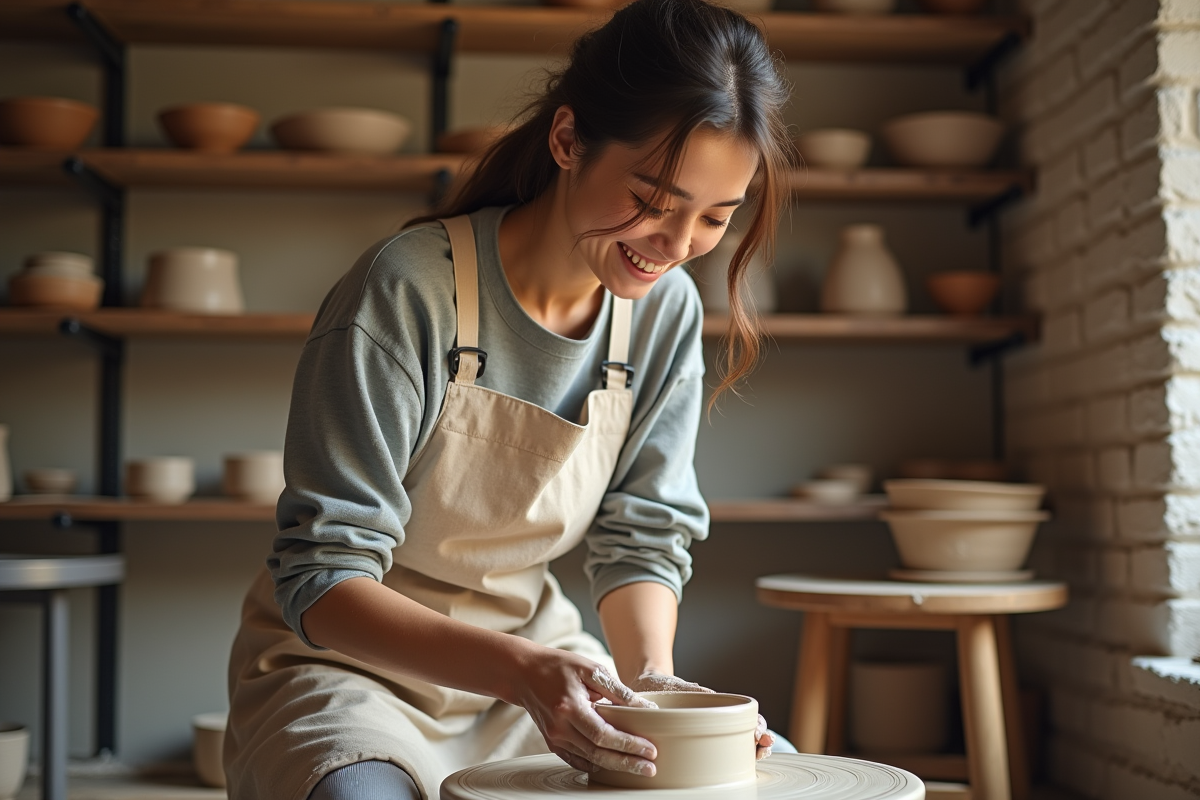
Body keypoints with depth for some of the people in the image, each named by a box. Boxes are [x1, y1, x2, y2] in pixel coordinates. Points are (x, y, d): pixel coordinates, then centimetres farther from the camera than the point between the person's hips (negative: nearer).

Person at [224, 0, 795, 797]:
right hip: (351, 664, -5)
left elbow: (645, 536, 2)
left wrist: (649, 674, -19)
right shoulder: (406, 292, -23)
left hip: (531, 650, 5)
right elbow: (320, 584, -22)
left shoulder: (665, 310, -6)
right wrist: (520, 670, -36)